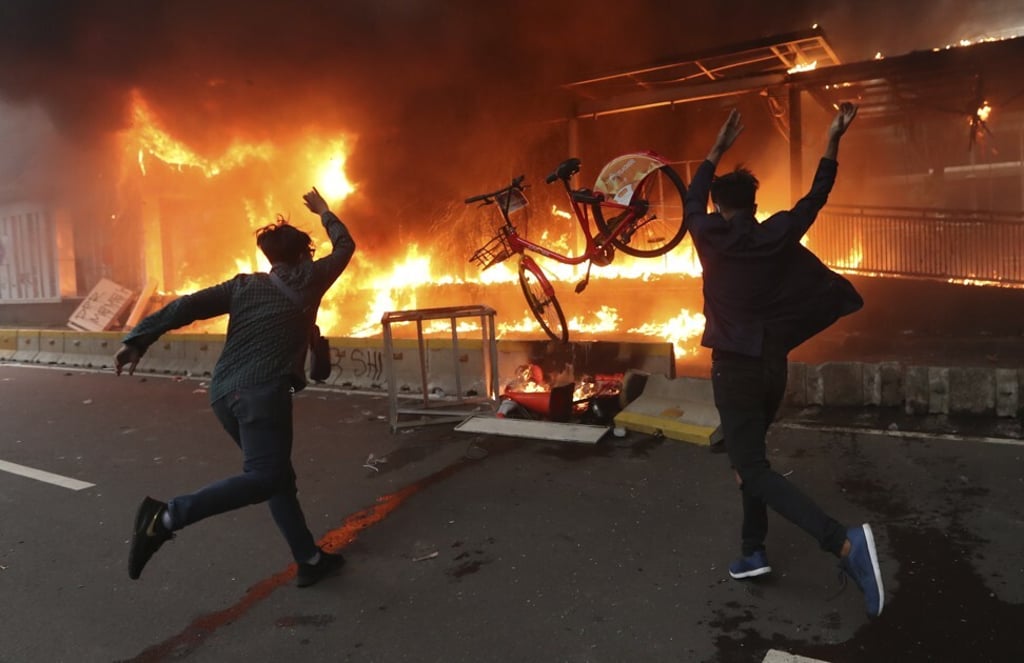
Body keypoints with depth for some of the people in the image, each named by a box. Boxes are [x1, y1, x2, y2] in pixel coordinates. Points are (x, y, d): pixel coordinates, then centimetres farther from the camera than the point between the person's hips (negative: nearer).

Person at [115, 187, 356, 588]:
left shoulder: (242, 285, 19)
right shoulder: (309, 279, 11)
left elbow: (188, 306, 5)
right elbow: (345, 247, 27)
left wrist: (140, 339, -2)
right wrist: (324, 212, 41)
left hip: (223, 390, 7)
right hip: (262, 391, -7)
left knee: (278, 474, 13)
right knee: (264, 477, -12)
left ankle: (309, 560, 18)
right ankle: (168, 516, -24)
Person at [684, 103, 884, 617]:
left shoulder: (711, 236, -7)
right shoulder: (779, 235, 1)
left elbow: (693, 198, 12)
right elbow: (815, 197, 15)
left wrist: (719, 147, 22)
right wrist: (834, 139, 21)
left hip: (734, 366, -6)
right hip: (773, 364, 6)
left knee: (752, 468, -5)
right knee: (748, 454, 20)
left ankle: (844, 542, -20)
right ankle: (753, 551, 22)